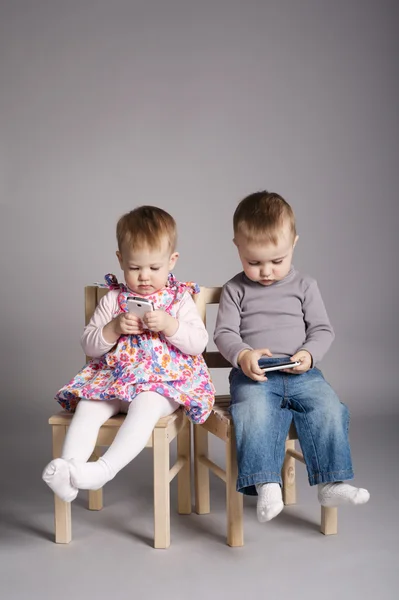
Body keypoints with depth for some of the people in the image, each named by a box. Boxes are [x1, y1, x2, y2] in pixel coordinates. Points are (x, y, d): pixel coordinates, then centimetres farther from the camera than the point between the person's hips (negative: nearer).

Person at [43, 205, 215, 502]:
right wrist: (114, 329, -12)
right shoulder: (113, 300, 9)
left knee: (145, 406, -36)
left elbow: (199, 344, -2)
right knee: (87, 406, -26)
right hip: (114, 378, 3)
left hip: (166, 381, -3)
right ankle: (68, 466, -36)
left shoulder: (180, 300, 5)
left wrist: (170, 325, -18)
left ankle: (105, 469, -44)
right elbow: (89, 345, 8)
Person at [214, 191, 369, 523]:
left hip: (301, 372, 2)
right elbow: (225, 332, 3)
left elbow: (322, 330, 10)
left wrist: (309, 355, -12)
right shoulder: (235, 289, 9)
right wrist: (242, 355, -19)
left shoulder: (305, 286, 11)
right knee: (253, 413, -33)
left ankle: (330, 483, -16)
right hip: (253, 374, -1)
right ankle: (266, 485, -32)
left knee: (328, 409, -24)